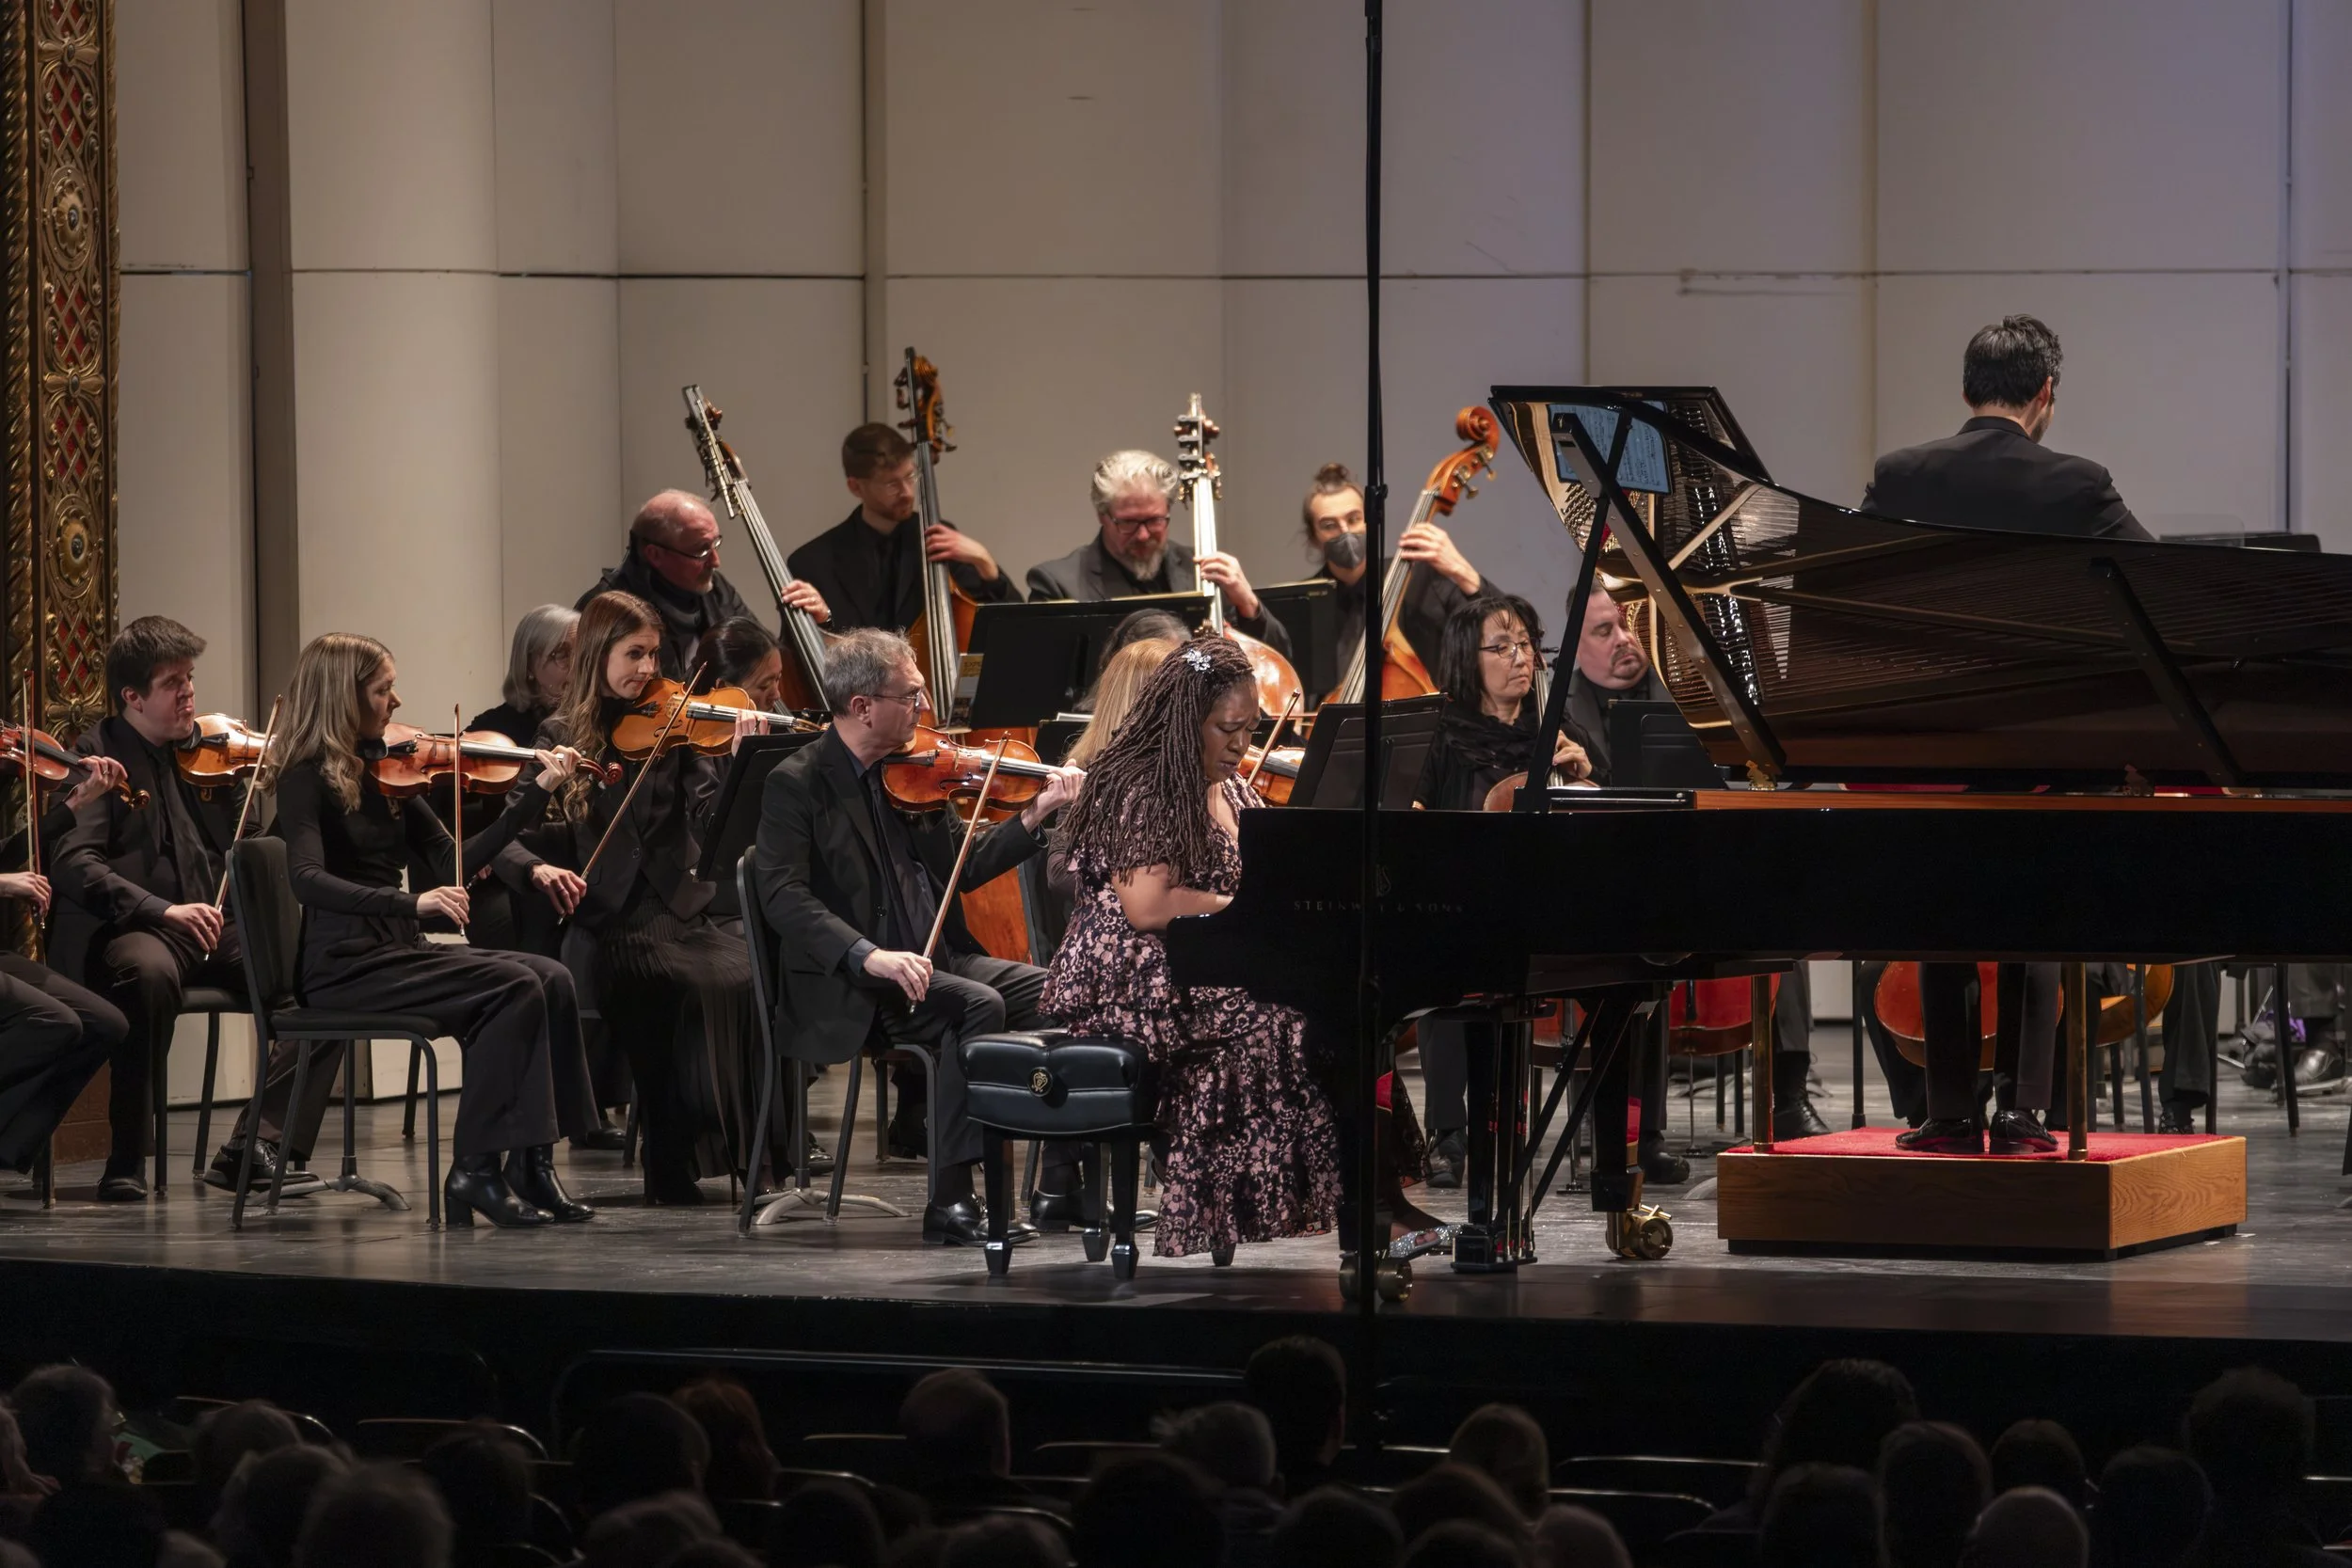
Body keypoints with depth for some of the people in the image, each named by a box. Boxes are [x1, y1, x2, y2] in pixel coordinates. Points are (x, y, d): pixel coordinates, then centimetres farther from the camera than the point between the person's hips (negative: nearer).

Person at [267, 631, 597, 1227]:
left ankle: (532, 1163, -16)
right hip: (344, 969, -7)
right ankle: (476, 1170, -19)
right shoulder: (307, 779, -9)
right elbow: (308, 880, -25)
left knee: (550, 979, -13)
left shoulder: (380, 771, 14)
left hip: (398, 953, 7)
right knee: (512, 987, -23)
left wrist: (535, 792, 9)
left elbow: (455, 859, 14)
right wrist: (411, 903, -36)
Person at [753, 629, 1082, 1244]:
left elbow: (964, 867, 13)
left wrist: (1035, 814, 0)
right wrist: (869, 955, -30)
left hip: (939, 961, 7)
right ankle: (950, 1204, -29)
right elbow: (783, 895, -18)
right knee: (979, 1004, -31)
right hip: (847, 991, -7)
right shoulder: (797, 784, -7)